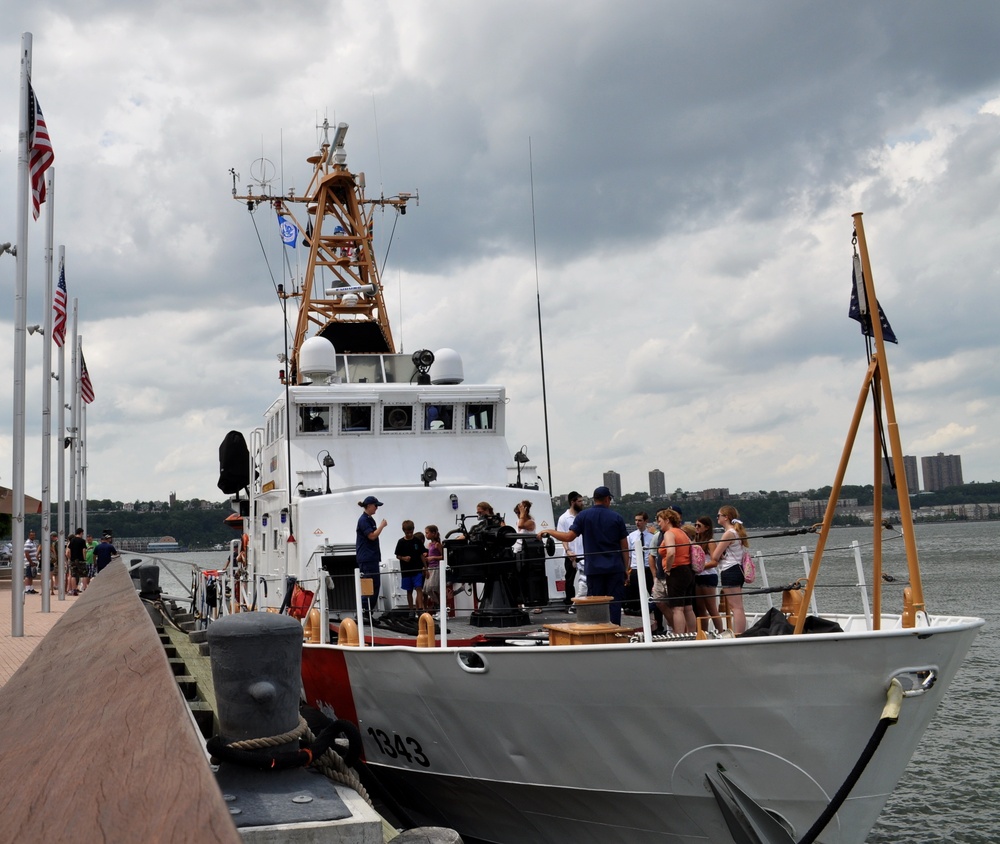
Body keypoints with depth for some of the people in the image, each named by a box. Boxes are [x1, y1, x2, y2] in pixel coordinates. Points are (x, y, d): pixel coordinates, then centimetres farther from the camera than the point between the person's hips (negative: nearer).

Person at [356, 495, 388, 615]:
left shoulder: (370, 519, 17)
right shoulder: (363, 520, -12)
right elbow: (372, 536, -18)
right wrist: (382, 525, -10)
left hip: (372, 557, 10)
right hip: (366, 558, -10)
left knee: (375, 584, 10)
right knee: (370, 585, -10)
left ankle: (368, 609, 14)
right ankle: (364, 609, -8)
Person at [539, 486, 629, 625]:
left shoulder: (583, 515, -1)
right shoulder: (617, 517, 2)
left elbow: (569, 536, -8)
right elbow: (624, 545, 3)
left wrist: (548, 532, 6)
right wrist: (626, 567, 11)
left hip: (594, 568, 0)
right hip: (615, 568, 0)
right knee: (614, 602, 2)